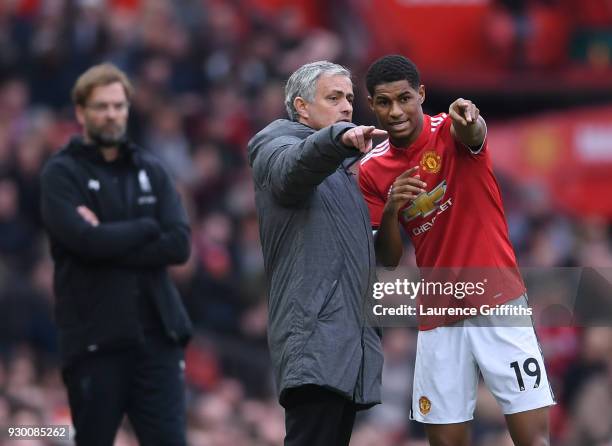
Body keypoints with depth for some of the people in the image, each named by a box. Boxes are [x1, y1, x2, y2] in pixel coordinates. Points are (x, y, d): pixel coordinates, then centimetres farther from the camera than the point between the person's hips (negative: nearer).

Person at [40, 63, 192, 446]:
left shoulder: (151, 170, 12)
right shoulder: (61, 174, 0)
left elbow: (178, 244, -2)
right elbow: (85, 240, -17)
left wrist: (110, 240, -10)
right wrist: (147, 228, -5)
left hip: (157, 334, 3)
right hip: (94, 340, -3)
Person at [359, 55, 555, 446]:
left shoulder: (451, 131, -7)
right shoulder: (372, 171, 5)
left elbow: (474, 136, -32)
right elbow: (388, 259, 6)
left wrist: (470, 124, -57)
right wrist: (390, 209, -14)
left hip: (499, 306, -4)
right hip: (438, 320, 4)